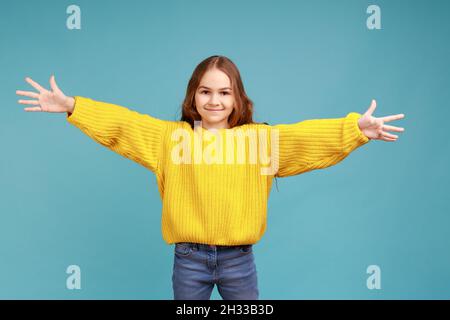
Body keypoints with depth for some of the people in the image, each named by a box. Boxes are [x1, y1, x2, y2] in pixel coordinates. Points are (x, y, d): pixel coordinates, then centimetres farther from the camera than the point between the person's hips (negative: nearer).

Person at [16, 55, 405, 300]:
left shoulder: (260, 138, -3)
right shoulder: (171, 136, -1)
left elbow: (307, 135, -13)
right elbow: (121, 122, -4)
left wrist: (356, 128, -25)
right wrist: (70, 106, -10)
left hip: (238, 258, 0)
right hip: (189, 257, 1)